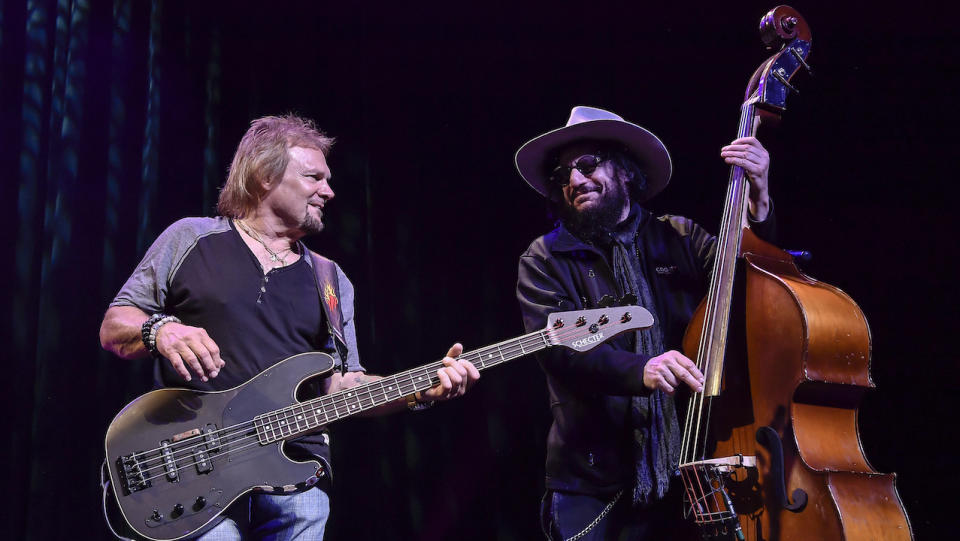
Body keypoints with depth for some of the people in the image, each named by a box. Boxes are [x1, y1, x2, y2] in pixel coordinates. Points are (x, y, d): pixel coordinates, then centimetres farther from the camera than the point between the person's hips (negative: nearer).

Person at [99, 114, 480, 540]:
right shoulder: (189, 240, 9)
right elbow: (113, 328, 8)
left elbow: (342, 384, 14)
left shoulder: (331, 280, 19)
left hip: (296, 474, 4)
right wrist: (161, 330, -14)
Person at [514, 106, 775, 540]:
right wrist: (640, 371, -30)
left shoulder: (679, 239, 8)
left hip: (685, 468, 2)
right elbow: (561, 348, -14)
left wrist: (758, 202, -15)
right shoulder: (545, 260, 1)